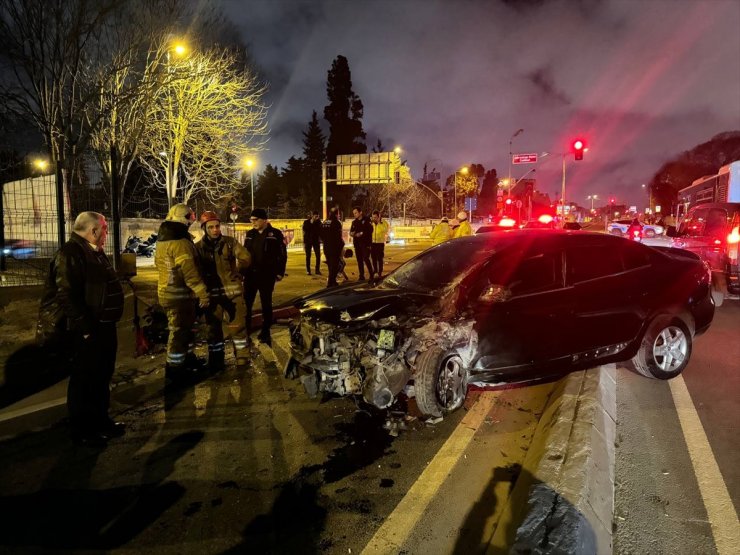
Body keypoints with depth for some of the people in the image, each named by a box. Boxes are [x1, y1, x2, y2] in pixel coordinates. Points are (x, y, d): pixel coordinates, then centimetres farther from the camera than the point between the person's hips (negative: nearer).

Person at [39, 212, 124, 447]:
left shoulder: (95, 252, 15)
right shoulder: (70, 254, -17)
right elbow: (66, 295, -24)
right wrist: (86, 326, -23)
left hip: (105, 326, 10)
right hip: (86, 331, -10)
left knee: (102, 376, 18)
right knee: (84, 379, 2)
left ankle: (100, 420, 32)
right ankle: (81, 430, 16)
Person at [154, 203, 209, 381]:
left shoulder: (162, 240, 11)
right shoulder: (180, 243, -21)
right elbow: (190, 272, -26)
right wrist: (203, 293, -23)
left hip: (167, 292, 10)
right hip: (180, 294, -10)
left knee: (185, 327, 21)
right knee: (179, 331, 1)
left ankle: (188, 358, 35)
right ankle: (175, 368, 10)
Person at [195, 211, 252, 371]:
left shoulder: (230, 242, -1)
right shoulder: (198, 247, 1)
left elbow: (245, 258, -4)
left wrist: (234, 271, 0)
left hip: (232, 290, -1)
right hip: (211, 293, 2)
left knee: (237, 324, 1)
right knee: (213, 327, 10)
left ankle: (242, 354, 17)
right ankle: (216, 359, 24)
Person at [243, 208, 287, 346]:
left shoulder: (275, 234, -6)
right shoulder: (250, 234, 9)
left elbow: (282, 255, -5)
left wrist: (280, 272, -8)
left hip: (267, 275, -4)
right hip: (250, 274, 4)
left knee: (266, 304, 7)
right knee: (246, 303, 6)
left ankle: (265, 332, 18)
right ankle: (245, 329, 19)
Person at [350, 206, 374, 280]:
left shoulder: (366, 220, -4)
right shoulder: (354, 222, 14)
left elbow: (370, 230, -12)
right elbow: (351, 232, 16)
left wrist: (362, 234, -19)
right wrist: (351, 233, -6)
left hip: (365, 243, -6)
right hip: (357, 243, 6)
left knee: (366, 259, -13)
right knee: (359, 260, 7)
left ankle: (371, 274, -1)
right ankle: (361, 276, 14)